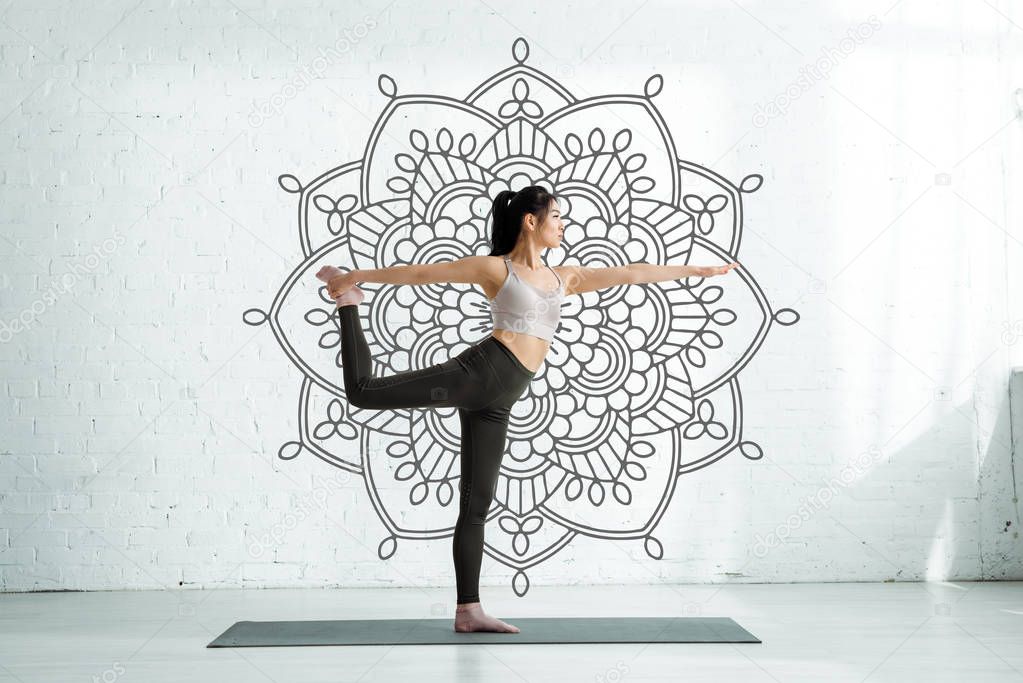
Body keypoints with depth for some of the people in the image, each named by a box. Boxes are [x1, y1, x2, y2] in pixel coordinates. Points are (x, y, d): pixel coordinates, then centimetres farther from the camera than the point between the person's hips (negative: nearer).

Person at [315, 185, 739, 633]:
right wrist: (356, 276, 4)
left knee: (476, 505, 5)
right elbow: (420, 273, 4)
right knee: (364, 391, -16)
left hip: (496, 402, 5)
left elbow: (630, 274, 24)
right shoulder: (495, 269, 4)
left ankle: (468, 611, 7)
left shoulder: (564, 278, 22)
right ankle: (348, 301, 11)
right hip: (478, 373, -5)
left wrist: (696, 270, 27)